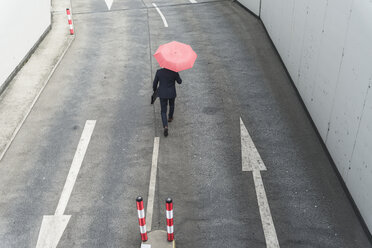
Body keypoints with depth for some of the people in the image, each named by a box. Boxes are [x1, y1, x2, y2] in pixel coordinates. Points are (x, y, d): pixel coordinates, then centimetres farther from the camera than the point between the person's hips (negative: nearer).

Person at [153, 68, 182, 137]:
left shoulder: (159, 72, -13)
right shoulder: (174, 72, -16)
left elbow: (155, 83, -4)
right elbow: (179, 82, -3)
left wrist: (154, 90, 16)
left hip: (162, 94, 0)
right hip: (172, 93, 0)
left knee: (163, 111, 6)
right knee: (171, 105, 32)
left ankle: (165, 126, -12)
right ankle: (170, 118, 52)